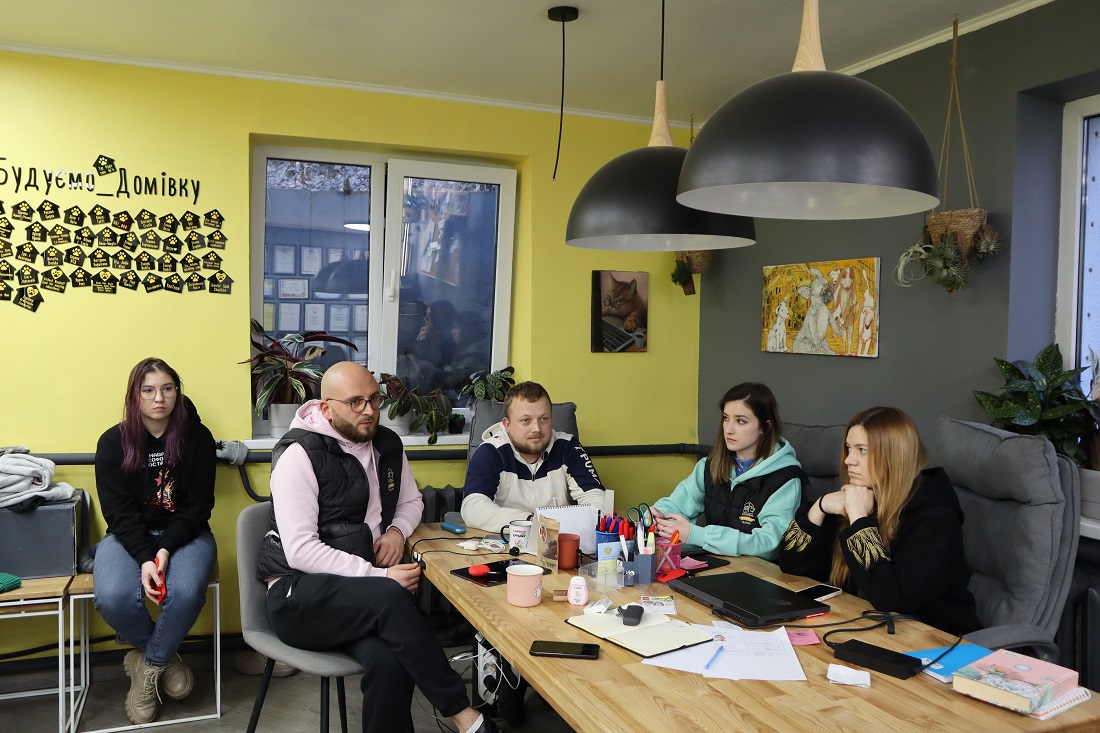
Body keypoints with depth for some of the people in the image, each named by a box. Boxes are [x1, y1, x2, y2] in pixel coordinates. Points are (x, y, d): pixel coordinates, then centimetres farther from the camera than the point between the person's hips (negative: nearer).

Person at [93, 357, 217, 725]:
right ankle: (165, 657, 2)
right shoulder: (113, 442, -2)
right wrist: (144, 557, -23)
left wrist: (166, 549, -20)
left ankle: (148, 664, -1)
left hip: (184, 533, -1)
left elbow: (198, 503, -5)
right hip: (129, 536, 1)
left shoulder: (197, 437, -4)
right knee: (113, 597, -29)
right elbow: (119, 511, -7)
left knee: (185, 592, -32)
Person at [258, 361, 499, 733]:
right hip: (299, 596, -5)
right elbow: (301, 552, -18)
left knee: (390, 660, -30)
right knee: (391, 598, -34)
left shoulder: (387, 444, 9)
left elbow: (411, 501, 24)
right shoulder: (300, 455, -12)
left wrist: (397, 531, 0)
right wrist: (380, 576, -22)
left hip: (362, 595, 5)